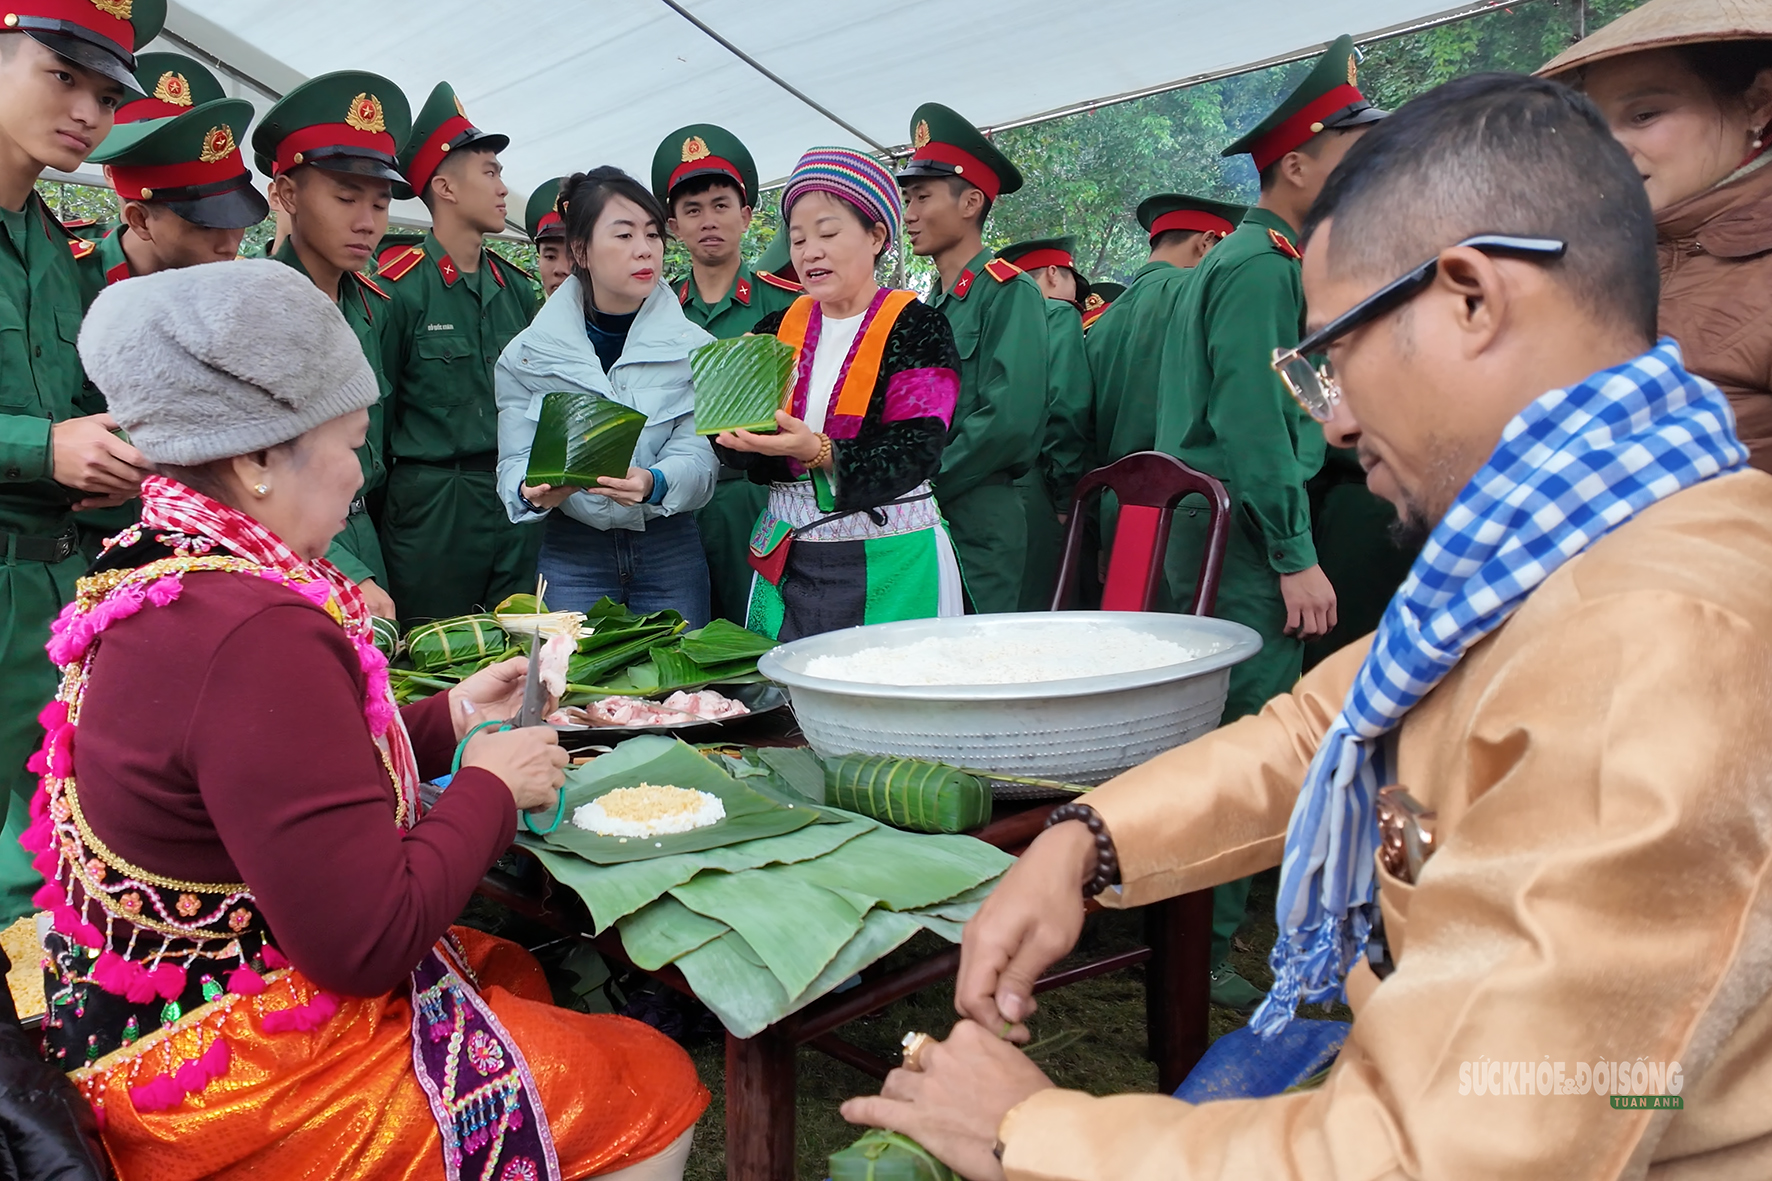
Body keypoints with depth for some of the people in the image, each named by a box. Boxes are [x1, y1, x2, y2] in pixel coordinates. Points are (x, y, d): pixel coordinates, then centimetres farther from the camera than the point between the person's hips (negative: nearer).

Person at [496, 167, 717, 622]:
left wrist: (653, 484, -30)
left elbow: (698, 456, -9)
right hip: (571, 554, 0)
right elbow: (514, 462, -2)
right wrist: (532, 492, -25)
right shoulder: (527, 354, 0)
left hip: (670, 550, 1)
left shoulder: (693, 348, 0)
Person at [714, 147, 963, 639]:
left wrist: (820, 452, -27)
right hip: (786, 559, 4)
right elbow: (752, 462, 5)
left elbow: (914, 452, -14)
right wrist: (738, 434, -17)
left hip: (890, 562, -4)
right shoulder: (778, 330, 11)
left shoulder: (915, 328, -3)